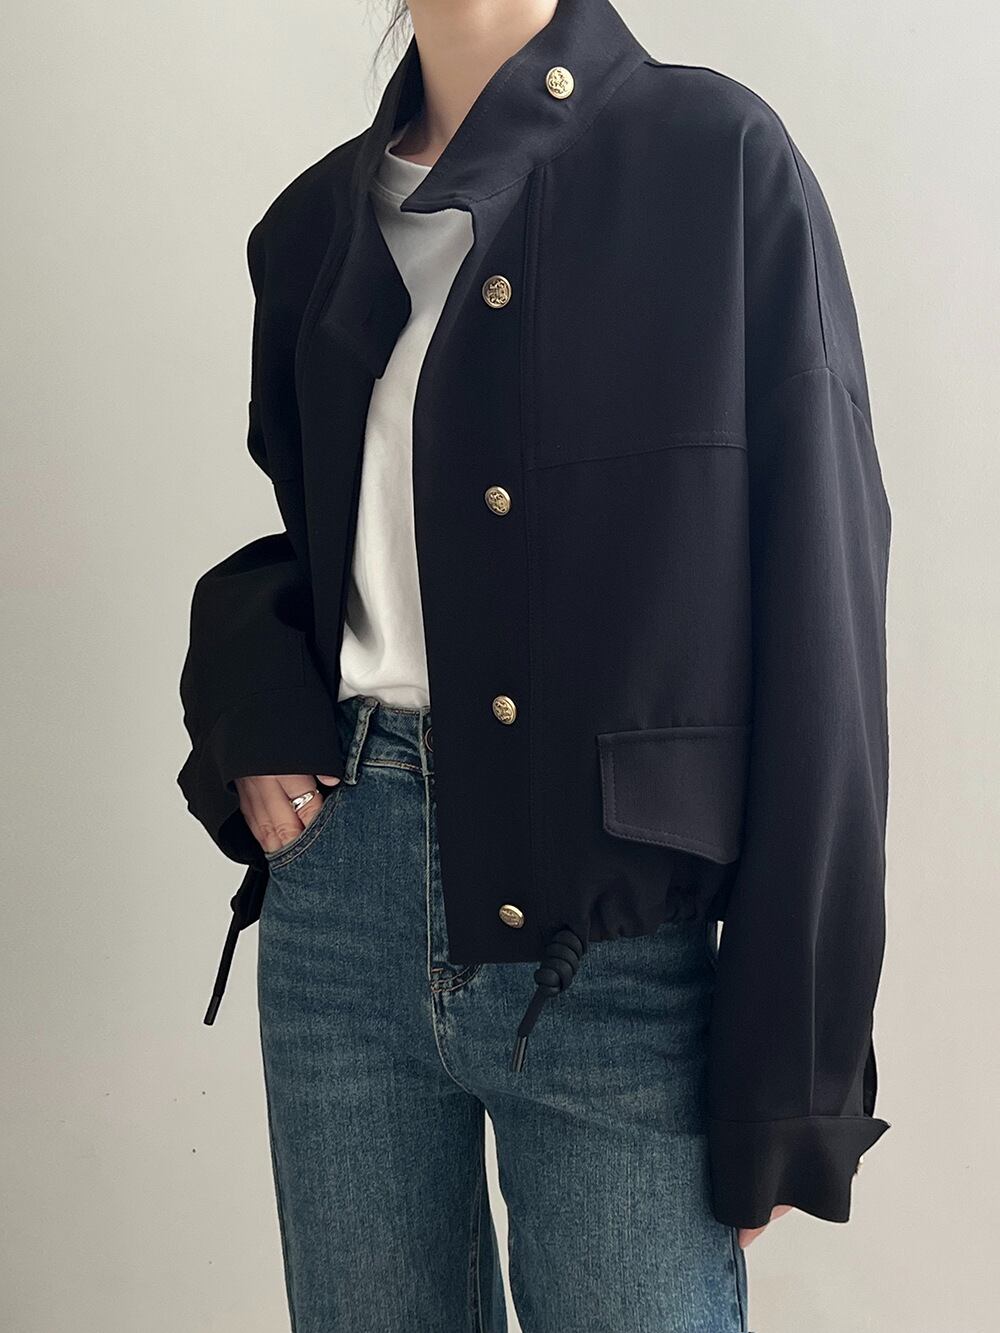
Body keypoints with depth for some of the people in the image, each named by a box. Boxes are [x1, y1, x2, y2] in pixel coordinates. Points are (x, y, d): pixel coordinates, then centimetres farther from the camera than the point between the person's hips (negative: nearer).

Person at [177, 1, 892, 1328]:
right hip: (341, 895, 4)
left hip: (618, 927, -4)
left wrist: (789, 1069, -9)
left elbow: (817, 610, -8)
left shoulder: (717, 156, -4)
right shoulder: (317, 218, 10)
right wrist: (249, 708, 0)